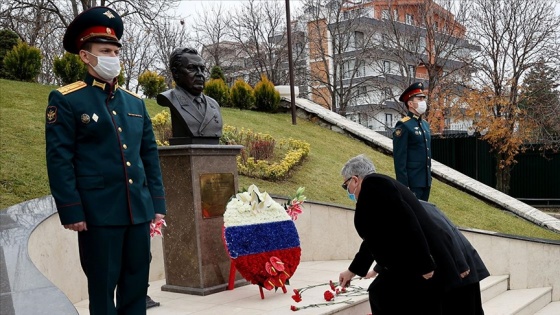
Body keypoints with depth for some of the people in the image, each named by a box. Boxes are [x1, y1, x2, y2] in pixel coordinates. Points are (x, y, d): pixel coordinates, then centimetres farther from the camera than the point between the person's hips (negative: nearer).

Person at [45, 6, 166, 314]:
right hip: (98, 212, -5)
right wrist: (72, 212, -12)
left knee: (137, 284, 12)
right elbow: (59, 160, -7)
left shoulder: (134, 102, 14)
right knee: (102, 286, 5)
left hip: (139, 210, 5)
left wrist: (157, 202, 10)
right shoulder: (65, 100, -2)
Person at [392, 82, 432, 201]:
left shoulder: (425, 124, 14)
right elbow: (399, 159, -16)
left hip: (425, 181, 8)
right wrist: (404, 185, -19)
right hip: (412, 183, -8)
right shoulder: (403, 126, -12)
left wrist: (429, 179, 18)